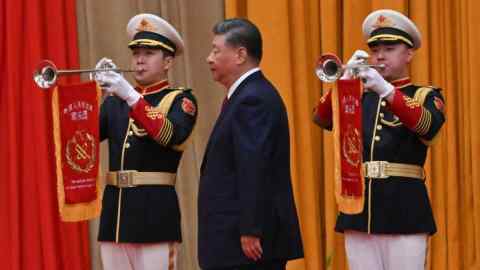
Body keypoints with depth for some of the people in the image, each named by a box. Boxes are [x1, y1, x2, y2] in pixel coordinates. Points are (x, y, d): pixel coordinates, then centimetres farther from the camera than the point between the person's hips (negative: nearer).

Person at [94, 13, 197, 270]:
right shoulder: (115, 100, 15)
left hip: (154, 213, -5)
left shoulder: (180, 100, 1)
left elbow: (170, 135, -19)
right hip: (114, 212, 5)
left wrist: (131, 95, -25)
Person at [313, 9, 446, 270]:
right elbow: (322, 118, -1)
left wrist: (386, 90, -31)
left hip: (404, 211, -4)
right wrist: (345, 79, -17)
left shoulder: (425, 95, 5)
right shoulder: (358, 96, 17)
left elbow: (428, 125, -18)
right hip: (359, 209, 4)